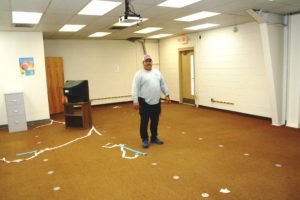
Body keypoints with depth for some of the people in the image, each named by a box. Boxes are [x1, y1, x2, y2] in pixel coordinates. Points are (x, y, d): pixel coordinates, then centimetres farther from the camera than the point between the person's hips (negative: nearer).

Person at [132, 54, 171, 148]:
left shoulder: (157, 72, 10)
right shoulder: (139, 74, -7)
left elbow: (163, 85, 15)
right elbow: (135, 88, -13)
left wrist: (167, 95, 11)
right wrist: (135, 101, -19)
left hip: (156, 102, 5)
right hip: (144, 103, -5)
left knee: (155, 122, 15)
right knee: (144, 122, 4)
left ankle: (154, 138, 30)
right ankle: (145, 140, 17)